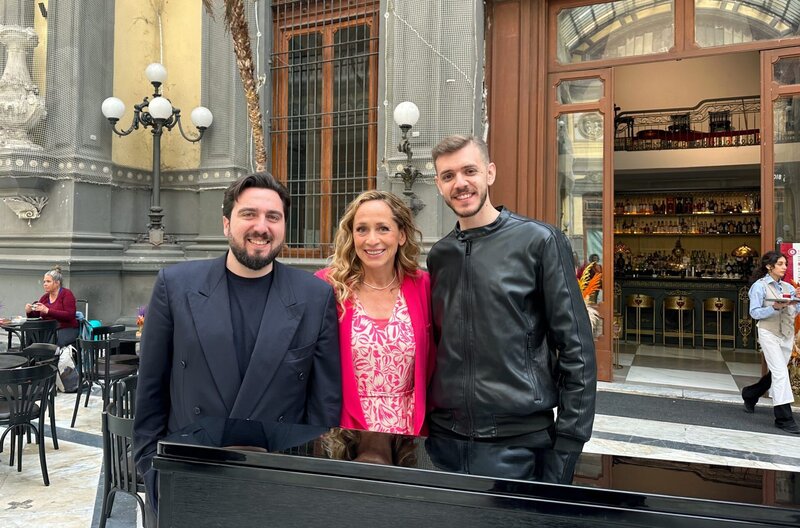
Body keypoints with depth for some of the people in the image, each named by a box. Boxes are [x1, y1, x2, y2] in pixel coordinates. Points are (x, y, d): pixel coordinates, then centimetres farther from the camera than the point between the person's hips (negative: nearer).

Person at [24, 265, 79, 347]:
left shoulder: (66, 294, -3)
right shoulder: (44, 297, 15)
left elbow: (70, 315, -15)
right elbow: (34, 316, 14)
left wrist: (47, 310, -21)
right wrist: (29, 311, -9)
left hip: (67, 330, -6)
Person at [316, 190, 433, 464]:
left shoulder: (423, 286, -3)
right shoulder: (327, 286, -8)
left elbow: (432, 364, 4)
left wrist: (425, 429, 0)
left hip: (410, 436, 2)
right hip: (346, 437, -2)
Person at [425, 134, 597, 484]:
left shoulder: (539, 241, -7)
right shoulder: (439, 256, 7)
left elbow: (576, 350, -7)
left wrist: (566, 449, -9)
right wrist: (427, 419, 9)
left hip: (518, 444, -4)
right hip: (444, 439, 4)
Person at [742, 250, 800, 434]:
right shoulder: (759, 286, -5)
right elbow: (754, 312, -10)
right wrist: (775, 307, -24)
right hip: (769, 334, -6)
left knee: (776, 373, 15)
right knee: (781, 373, -11)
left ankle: (750, 394, 38)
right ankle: (784, 418, -7)